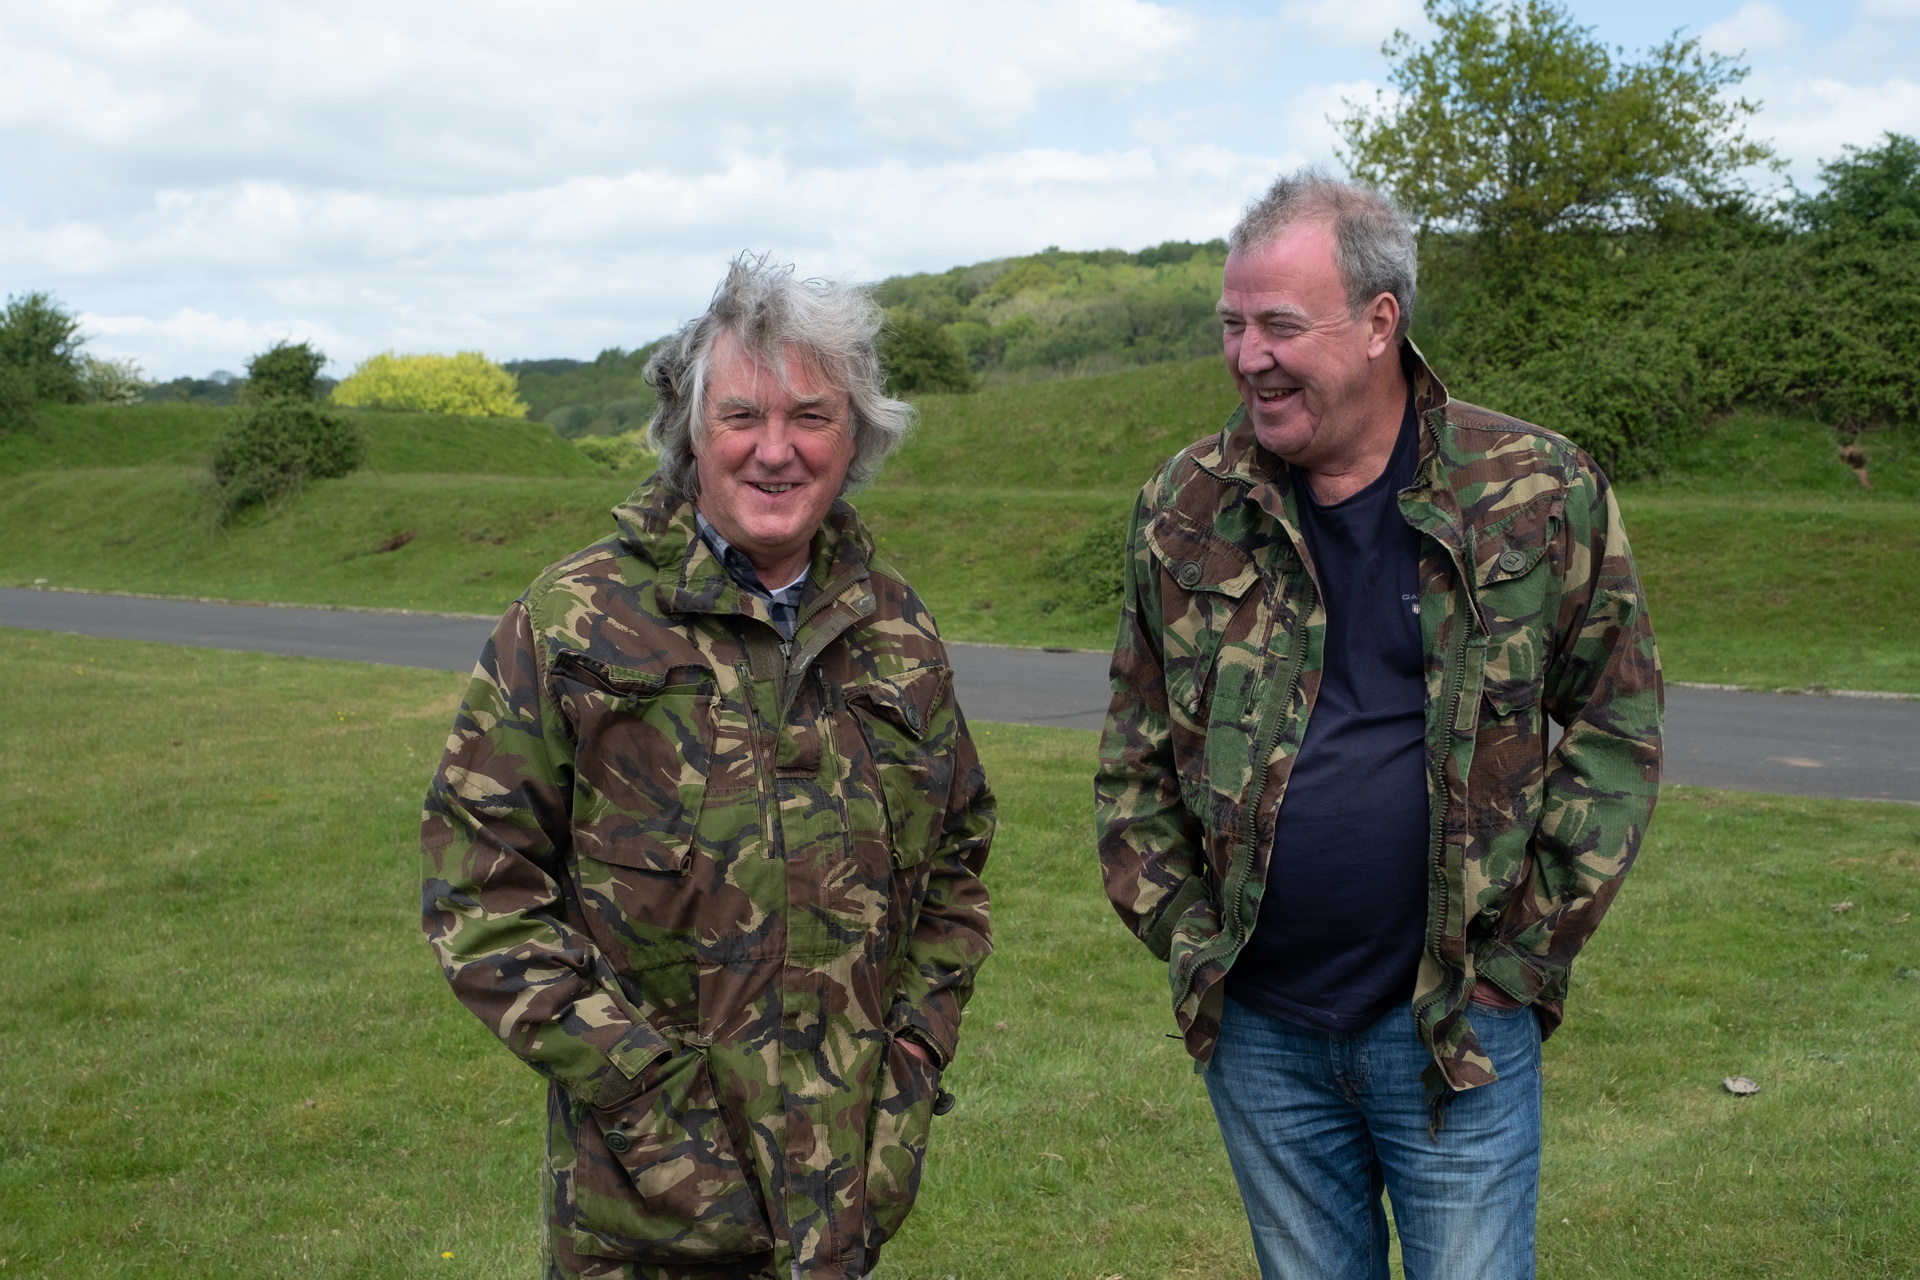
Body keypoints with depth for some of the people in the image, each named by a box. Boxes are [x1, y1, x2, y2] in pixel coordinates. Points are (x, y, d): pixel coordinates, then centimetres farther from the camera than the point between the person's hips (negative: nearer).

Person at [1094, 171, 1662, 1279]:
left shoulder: (1541, 493, -6)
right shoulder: (1186, 512, 0)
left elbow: (1618, 724, 0)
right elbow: (1135, 759, 7)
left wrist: (1522, 954, -4)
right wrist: (1186, 937, 0)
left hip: (1457, 1024, -2)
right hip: (1258, 1032, 3)